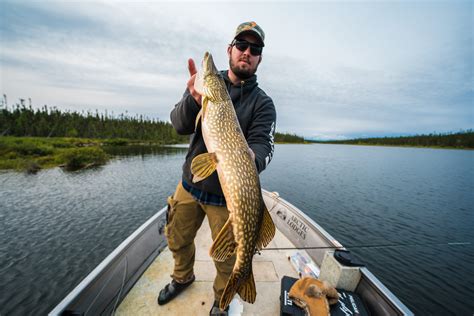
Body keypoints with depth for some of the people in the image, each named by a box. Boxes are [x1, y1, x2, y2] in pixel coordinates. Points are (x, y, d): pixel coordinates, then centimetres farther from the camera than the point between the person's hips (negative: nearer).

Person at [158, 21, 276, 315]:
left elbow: (263, 146, -18)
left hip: (227, 195, -2)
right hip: (189, 183, 4)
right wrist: (194, 99, -30)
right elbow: (180, 126, -10)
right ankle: (183, 277, 58)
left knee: (226, 259, 13)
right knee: (177, 240, 23)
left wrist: (251, 160, -41)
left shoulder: (263, 103, -5)